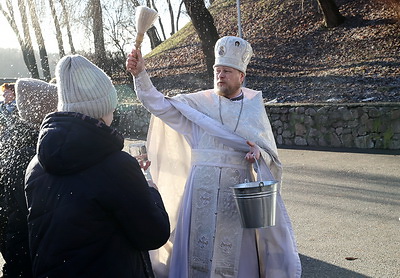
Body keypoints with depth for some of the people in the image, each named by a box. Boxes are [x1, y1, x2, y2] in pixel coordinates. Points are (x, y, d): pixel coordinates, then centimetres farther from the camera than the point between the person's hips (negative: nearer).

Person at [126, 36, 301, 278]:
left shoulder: (254, 108, 7)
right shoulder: (199, 104, 6)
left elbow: (271, 155, 8)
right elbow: (159, 105, -2)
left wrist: (259, 153, -15)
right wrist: (140, 74, -15)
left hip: (240, 188, 0)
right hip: (203, 188, 1)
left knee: (237, 245, 1)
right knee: (201, 246, 3)